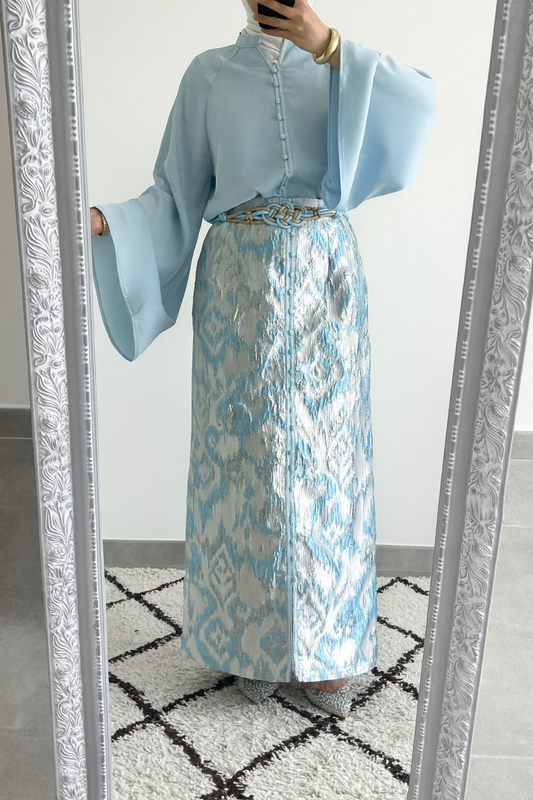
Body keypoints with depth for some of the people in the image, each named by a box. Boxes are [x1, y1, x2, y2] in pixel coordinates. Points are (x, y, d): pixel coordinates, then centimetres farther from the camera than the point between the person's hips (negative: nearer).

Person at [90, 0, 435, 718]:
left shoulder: (343, 66, 11)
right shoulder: (210, 74, 10)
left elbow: (419, 102, -10)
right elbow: (177, 194, 6)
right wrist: (103, 222, -10)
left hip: (325, 283, 1)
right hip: (241, 287, 0)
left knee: (325, 458, 3)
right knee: (248, 458, 3)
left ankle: (322, 647, 19)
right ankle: (253, 640, 22)